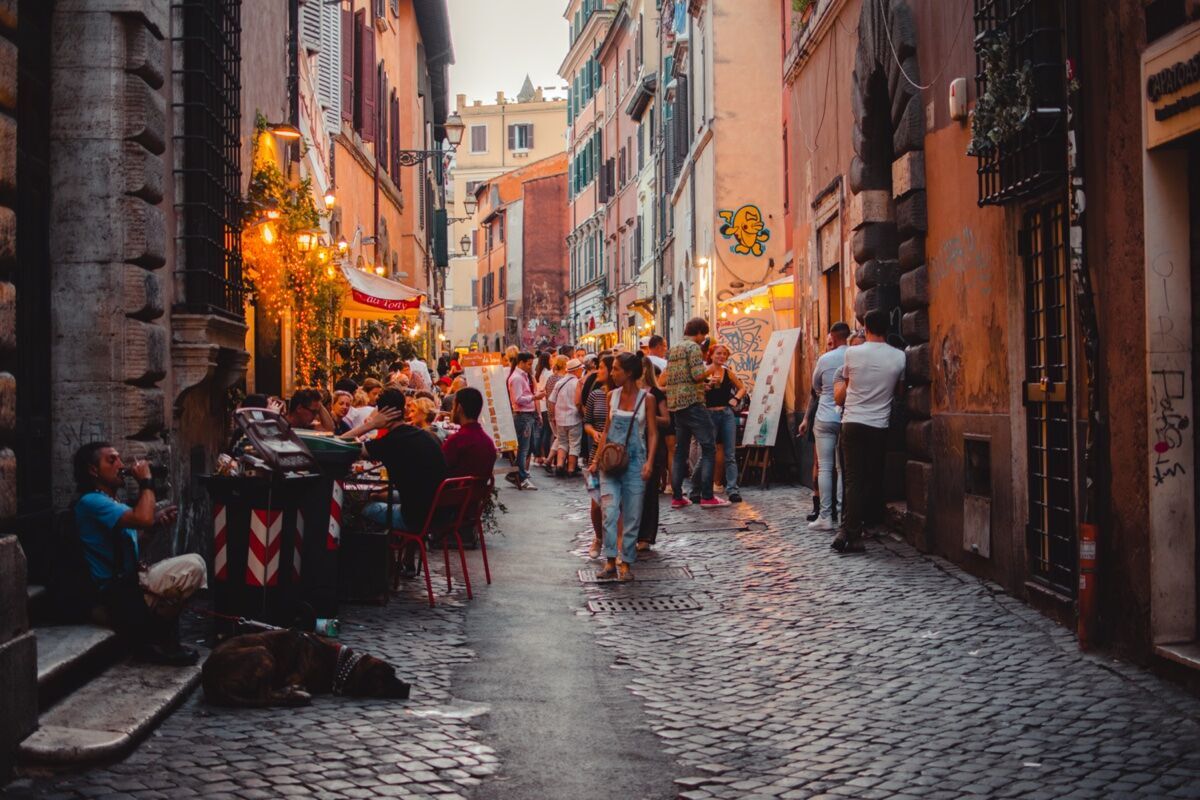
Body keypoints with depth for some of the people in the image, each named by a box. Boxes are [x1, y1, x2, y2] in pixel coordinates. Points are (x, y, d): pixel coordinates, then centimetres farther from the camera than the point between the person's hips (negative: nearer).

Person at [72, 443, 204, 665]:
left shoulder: (112, 504, 19)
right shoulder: (91, 502, -14)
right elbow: (143, 519, -27)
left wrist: (158, 524, 7)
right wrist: (145, 481, -13)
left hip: (129, 584, 11)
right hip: (119, 595, -11)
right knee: (193, 565, -21)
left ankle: (165, 640, 9)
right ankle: (153, 640, -8)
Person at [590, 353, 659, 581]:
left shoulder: (647, 398, -3)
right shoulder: (612, 396, 6)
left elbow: (653, 433, -1)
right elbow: (607, 430, 12)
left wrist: (649, 462, -12)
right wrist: (597, 459, 8)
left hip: (634, 462, -2)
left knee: (632, 516, 3)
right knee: (609, 511, -10)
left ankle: (626, 563, 12)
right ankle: (610, 562, -6)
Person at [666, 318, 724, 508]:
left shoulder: (673, 349, 18)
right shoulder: (693, 347, -8)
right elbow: (698, 374, -18)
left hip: (675, 404, 9)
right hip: (692, 402, -9)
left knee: (680, 450, 11)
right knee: (709, 448, -5)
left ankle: (677, 496, 10)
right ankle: (706, 497, -10)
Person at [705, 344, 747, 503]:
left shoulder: (728, 373, 8)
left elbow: (742, 388, 17)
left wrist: (736, 399, -1)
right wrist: (708, 384, -22)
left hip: (727, 414, 3)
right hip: (710, 414, -3)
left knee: (730, 455, 0)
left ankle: (732, 489, 0)